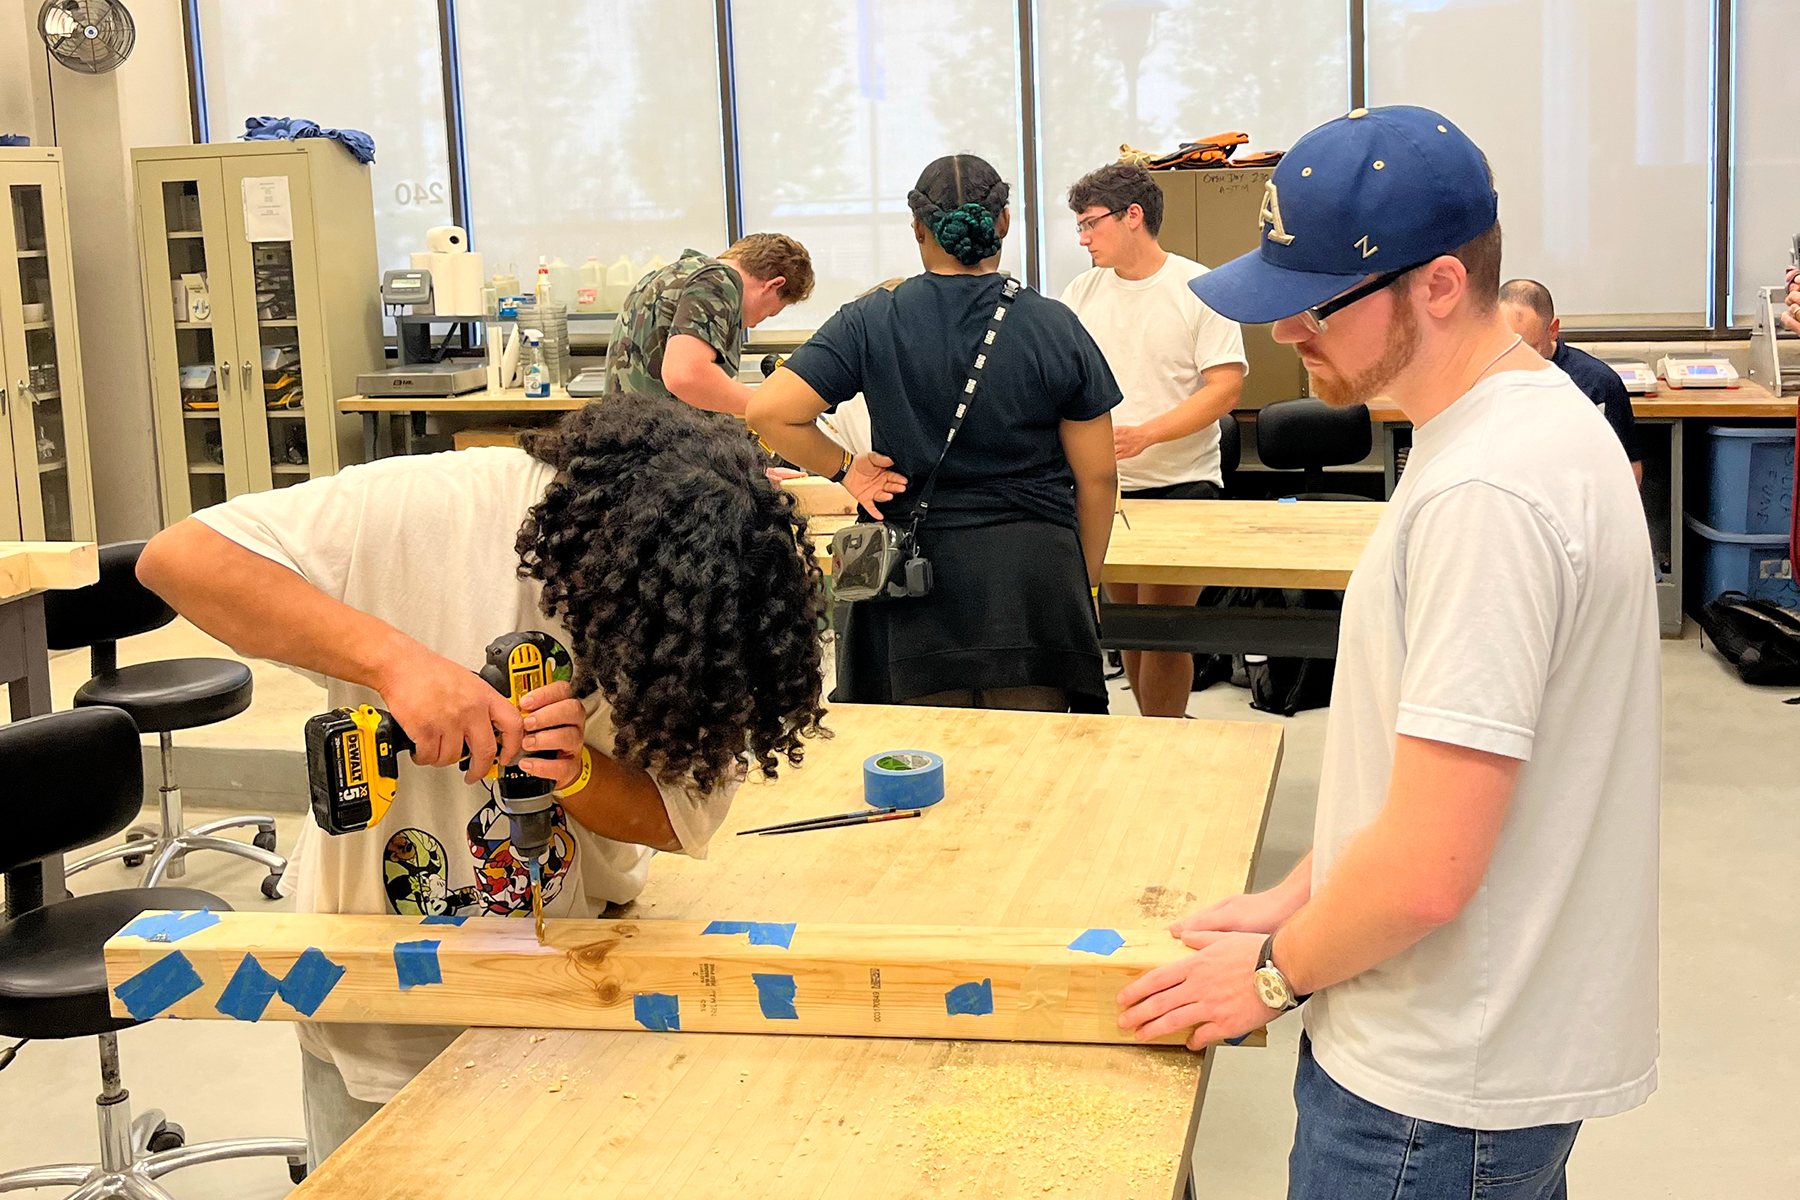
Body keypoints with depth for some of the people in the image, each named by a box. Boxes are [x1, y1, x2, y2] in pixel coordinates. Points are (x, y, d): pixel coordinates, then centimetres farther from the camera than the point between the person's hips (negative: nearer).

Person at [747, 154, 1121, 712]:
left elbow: (769, 412, -11)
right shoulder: (1057, 327, -2)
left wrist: (844, 467, 3)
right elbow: (1096, 477, 2)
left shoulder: (870, 322, -4)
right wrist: (1084, 583, 14)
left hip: (917, 587, 0)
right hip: (1033, 581, 0)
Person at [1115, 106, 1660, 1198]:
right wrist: (1299, 897, 11)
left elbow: (1424, 872, -27)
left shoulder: (1485, 496, -27)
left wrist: (1276, 972, -10)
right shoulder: (1535, 409, 6)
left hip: (1438, 1101, -9)